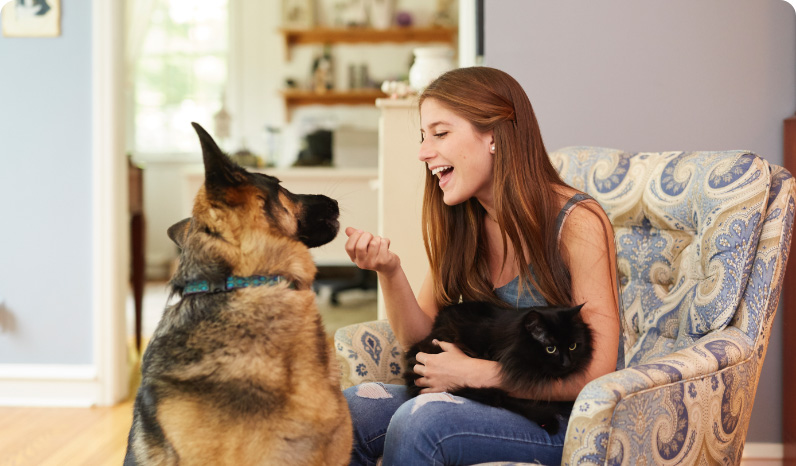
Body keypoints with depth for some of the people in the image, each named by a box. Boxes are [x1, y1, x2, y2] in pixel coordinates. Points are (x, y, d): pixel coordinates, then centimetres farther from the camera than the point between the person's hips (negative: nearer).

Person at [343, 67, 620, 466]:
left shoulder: (577, 223, -15)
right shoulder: (460, 223, 5)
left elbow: (595, 373, -17)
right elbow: (420, 340, 6)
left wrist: (475, 372, -16)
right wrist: (389, 271, -12)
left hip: (563, 421, -5)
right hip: (483, 402, 6)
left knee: (420, 419, -29)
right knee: (347, 408, -18)